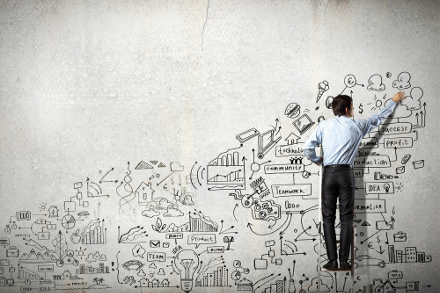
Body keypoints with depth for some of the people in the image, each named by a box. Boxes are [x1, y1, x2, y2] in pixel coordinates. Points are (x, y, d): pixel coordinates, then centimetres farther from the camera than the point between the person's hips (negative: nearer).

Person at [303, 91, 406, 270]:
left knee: (328, 218, 3)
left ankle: (332, 260, -2)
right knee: (346, 218, 3)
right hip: (346, 173, 0)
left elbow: (308, 147, -1)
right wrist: (393, 102, 36)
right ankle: (344, 260, 0)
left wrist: (316, 160, 20)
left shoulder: (324, 125, 4)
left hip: (329, 173, 0)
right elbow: (378, 119, 21)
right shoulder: (357, 126, 5)